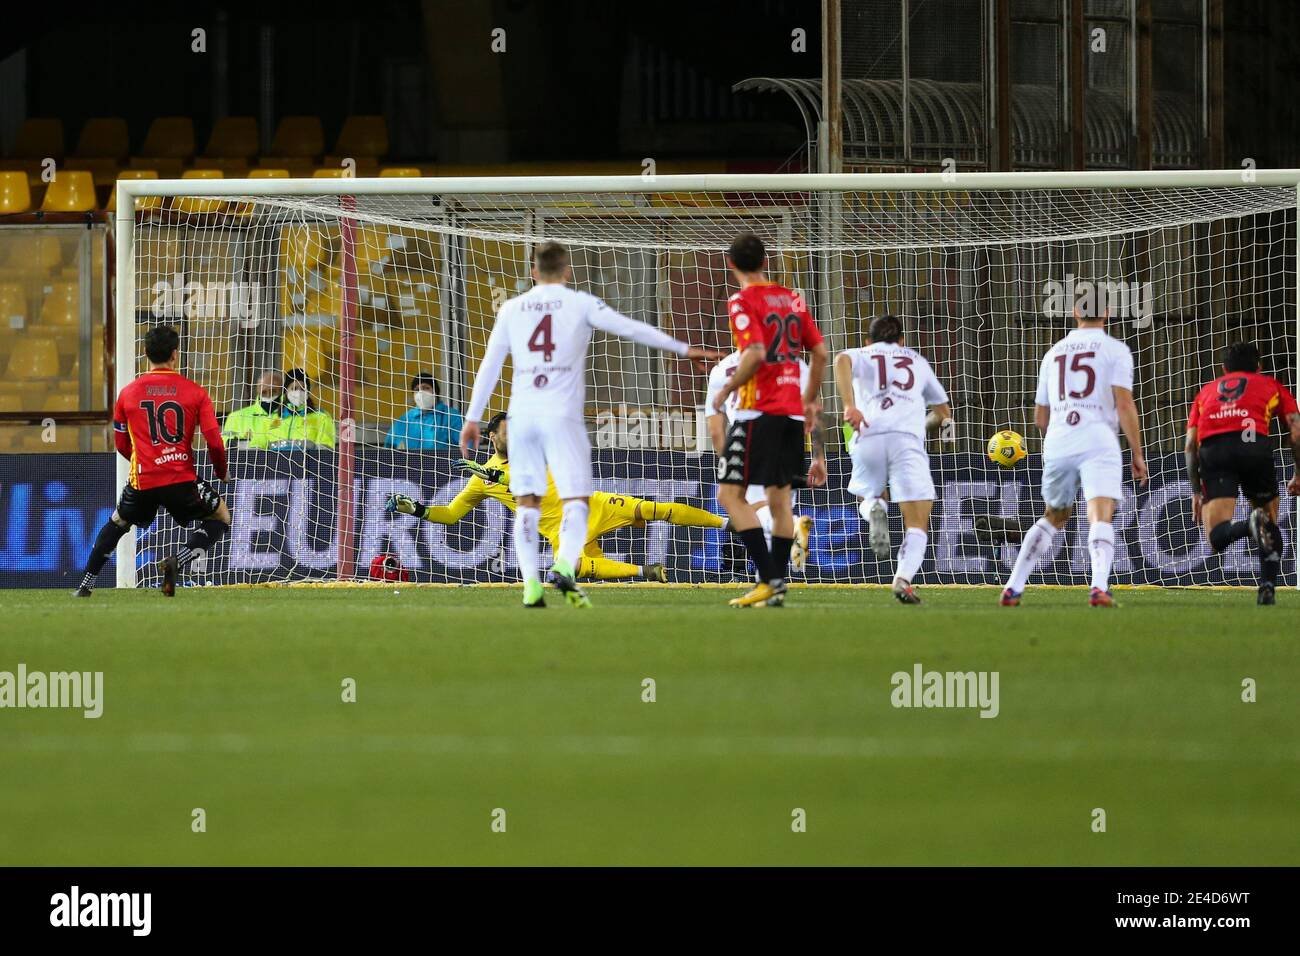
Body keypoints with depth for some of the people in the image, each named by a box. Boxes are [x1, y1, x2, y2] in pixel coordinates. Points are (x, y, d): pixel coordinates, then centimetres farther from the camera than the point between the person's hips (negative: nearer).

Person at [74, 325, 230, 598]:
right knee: (221, 518, 18)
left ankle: (85, 584, 24)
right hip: (183, 480, -2)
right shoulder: (195, 392, -1)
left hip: (142, 482, 2)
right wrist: (221, 471, 15)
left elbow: (121, 444, 16)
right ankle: (178, 561, -6)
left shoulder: (127, 394, 6)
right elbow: (214, 442, -5)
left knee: (117, 523, 29)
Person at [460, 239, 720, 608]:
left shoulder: (512, 309, 10)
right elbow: (632, 329, 1)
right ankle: (565, 563, -28)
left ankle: (530, 583, -2)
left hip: (522, 414, 3)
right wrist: (683, 349, 9)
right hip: (562, 415, -3)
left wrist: (473, 418, 14)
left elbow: (489, 366, 11)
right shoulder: (579, 304, 2)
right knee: (575, 499, -2)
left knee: (527, 501, 9)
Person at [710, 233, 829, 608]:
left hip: (759, 409, -7)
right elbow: (820, 352, 12)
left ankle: (769, 579, -15)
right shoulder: (792, 299, 12)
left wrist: (727, 389, -7)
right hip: (792, 410, 7)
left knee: (730, 493, -5)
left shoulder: (743, 301, -9)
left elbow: (756, 353, -21)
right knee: (779, 498, 11)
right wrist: (810, 400, 23)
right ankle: (777, 587, 8)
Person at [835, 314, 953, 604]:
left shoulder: (862, 355, 23)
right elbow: (943, 412, 35)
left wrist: (849, 405, -12)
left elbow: (842, 361, -4)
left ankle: (873, 510, -8)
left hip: (868, 436, 0)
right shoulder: (917, 360, 29)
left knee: (866, 497, 28)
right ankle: (903, 578, -27)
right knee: (917, 525, -1)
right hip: (908, 439, 0)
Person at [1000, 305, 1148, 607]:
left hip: (1057, 444, 4)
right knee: (1101, 519, -13)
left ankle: (1013, 587, 18)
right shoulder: (1115, 350, 5)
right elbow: (1124, 404, -7)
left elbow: (1040, 417, 25)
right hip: (1098, 441, -4)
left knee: (1053, 518, 22)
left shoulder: (1054, 353, 20)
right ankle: (1099, 586, -36)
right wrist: (1137, 454, -2)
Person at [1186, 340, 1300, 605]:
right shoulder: (1271, 385, 29)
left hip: (1212, 447, 1)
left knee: (1217, 538, -5)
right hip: (1254, 443, -1)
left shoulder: (1207, 391, 34)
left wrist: (1196, 491, 30)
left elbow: (1190, 445, 25)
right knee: (1271, 520, 21)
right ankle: (1267, 588, 3)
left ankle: (1251, 525, -37)